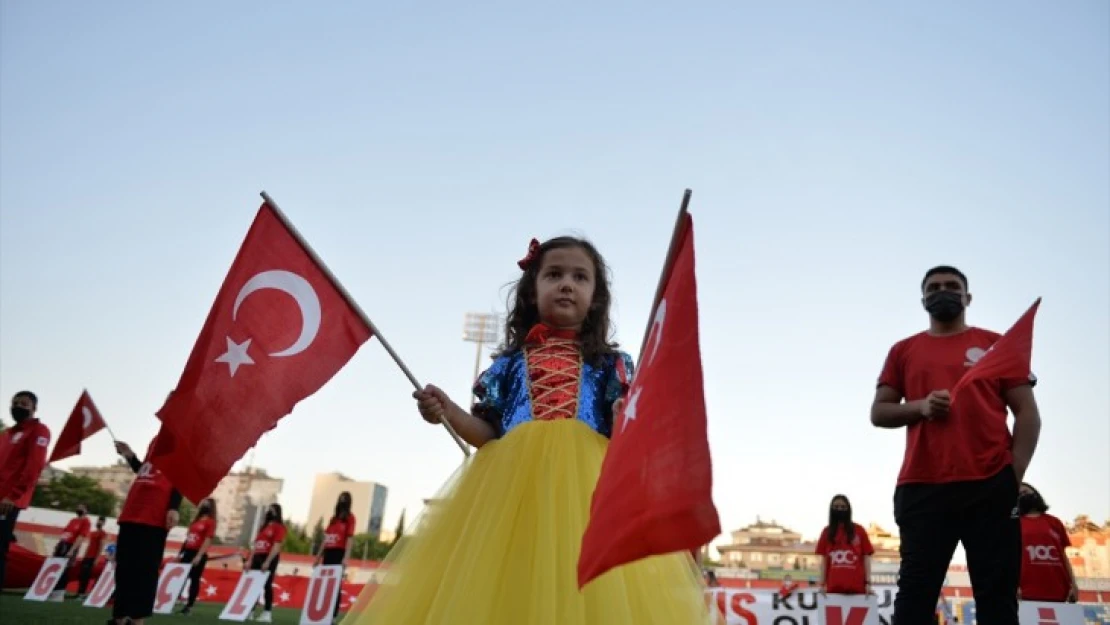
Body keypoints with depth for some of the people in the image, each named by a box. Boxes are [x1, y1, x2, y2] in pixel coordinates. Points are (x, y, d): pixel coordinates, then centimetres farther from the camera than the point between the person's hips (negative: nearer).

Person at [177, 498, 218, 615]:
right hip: (188, 552, 7)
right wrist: (180, 552, 15)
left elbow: (208, 540, -14)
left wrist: (199, 556, -19)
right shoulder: (196, 520, 16)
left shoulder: (210, 522, -7)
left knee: (194, 579, -2)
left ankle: (189, 606, 3)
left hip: (199, 554, -7)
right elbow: (188, 537, 19)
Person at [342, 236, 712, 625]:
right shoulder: (510, 363, 16)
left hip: (587, 485, 0)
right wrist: (449, 412, -4)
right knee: (499, 594, -7)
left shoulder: (609, 364, 14)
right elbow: (490, 435, 13)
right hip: (514, 484, 1)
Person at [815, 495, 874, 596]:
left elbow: (866, 557, 4)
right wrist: (822, 584, 2)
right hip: (833, 587, 1)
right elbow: (824, 560, 9)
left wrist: (868, 583, -4)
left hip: (856, 586, -1)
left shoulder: (859, 530, 5)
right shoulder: (827, 532, 9)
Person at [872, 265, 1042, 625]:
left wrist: (1014, 474, -5)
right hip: (921, 489, 1)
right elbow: (878, 413, 14)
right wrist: (919, 407, -7)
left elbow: (1027, 413, 8)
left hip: (991, 486, 0)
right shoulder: (904, 351, 16)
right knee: (915, 594, -2)